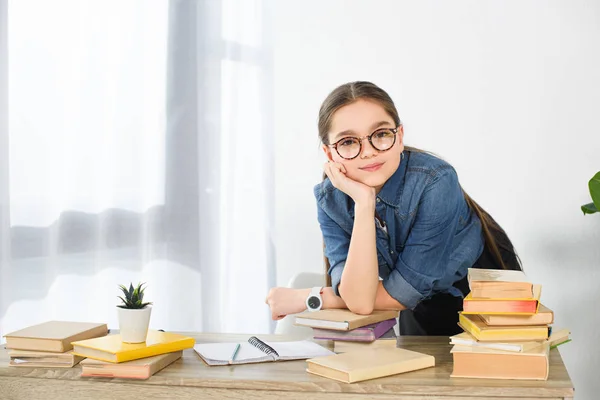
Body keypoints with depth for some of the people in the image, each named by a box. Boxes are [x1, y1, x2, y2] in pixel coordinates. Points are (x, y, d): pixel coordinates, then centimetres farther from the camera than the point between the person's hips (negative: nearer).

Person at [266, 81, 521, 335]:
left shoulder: (435, 182, -27)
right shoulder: (330, 198, -16)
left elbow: (402, 293, -24)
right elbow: (359, 301, -27)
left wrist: (308, 298, -19)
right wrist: (364, 202, -33)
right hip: (422, 314, 2)